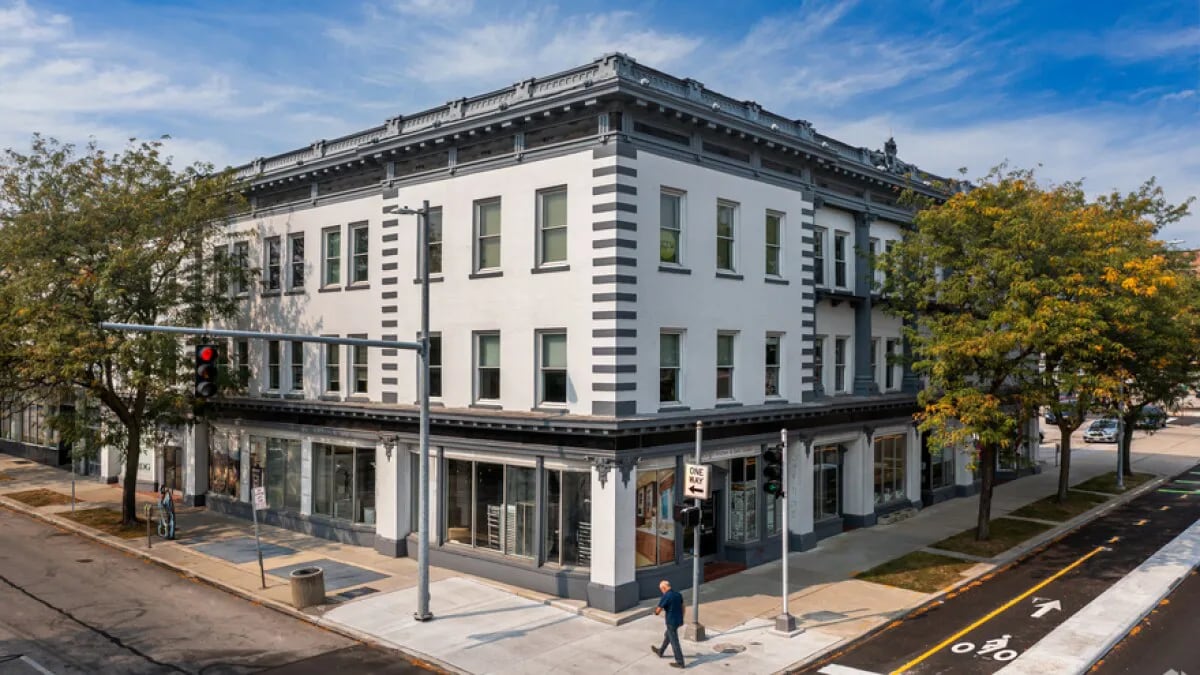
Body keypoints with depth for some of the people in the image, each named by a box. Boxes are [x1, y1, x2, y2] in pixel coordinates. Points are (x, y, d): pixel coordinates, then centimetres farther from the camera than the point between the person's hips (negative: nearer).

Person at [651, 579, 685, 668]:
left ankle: (680, 662, 11)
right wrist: (681, 619, 22)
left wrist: (655, 612, 6)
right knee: (667, 636, 27)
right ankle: (660, 652, 45)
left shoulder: (665, 597, -22)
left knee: (674, 642, 4)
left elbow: (658, 611, -18)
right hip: (678, 620, 8)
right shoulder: (678, 594, 1)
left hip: (671, 622, -8)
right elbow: (682, 607, 11)